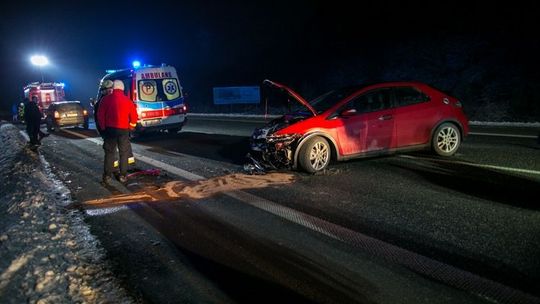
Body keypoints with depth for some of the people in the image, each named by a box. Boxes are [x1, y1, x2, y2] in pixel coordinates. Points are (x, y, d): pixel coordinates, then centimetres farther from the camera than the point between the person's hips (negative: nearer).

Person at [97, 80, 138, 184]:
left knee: (109, 153, 9)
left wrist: (103, 128, 12)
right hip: (124, 130, 0)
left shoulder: (106, 99, -2)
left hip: (110, 129, 0)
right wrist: (130, 127, 17)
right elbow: (134, 117, 1)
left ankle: (107, 176, 9)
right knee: (124, 153, 11)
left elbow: (100, 115, -1)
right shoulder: (128, 100, -1)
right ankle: (123, 176, 11)